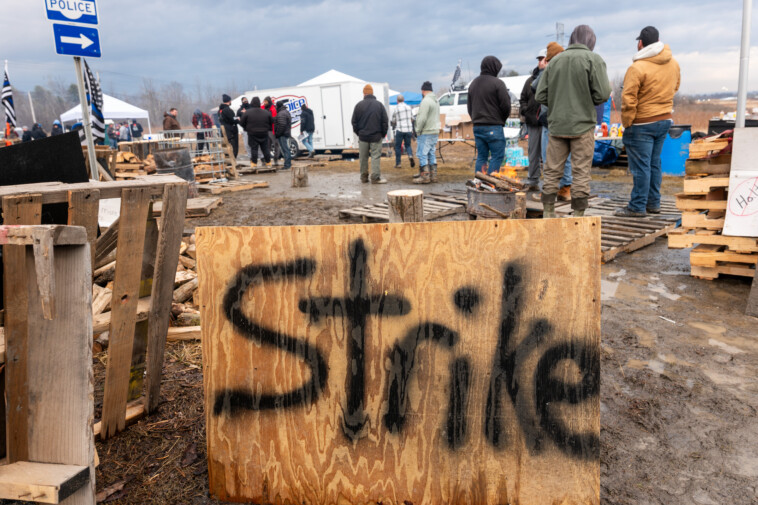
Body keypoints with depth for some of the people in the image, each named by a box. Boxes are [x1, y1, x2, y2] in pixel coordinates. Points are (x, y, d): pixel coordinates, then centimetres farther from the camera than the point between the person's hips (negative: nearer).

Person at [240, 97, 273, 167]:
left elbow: (242, 123, -4)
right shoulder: (266, 112, -2)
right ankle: (268, 161, 17)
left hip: (252, 133, -2)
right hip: (264, 133, 2)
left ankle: (254, 162, 7)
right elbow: (272, 122, 8)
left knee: (254, 148, 5)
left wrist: (247, 128, 13)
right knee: (265, 148, 11)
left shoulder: (247, 112, -9)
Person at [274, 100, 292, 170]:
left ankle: (287, 165, -9)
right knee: (286, 149, 16)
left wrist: (277, 134, -19)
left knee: (285, 149, -9)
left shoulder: (281, 114, -17)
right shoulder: (286, 112, 17)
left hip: (282, 135, -11)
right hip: (287, 133, 11)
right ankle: (289, 164, 23)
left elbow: (282, 125, -27)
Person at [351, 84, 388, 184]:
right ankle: (376, 177, -5)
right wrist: (383, 133, 10)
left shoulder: (359, 105, 0)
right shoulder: (379, 104, -1)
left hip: (363, 136, 1)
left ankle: (364, 177, 15)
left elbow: (354, 122, 4)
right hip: (376, 136, -1)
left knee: (363, 157, 9)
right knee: (376, 156, -1)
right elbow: (385, 121, 0)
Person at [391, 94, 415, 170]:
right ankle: (410, 156, -12)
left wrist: (394, 125, 23)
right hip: (409, 129, 3)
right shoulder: (409, 107, 6)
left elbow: (393, 121, 2)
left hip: (399, 130, -3)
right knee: (408, 145, 16)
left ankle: (397, 163, 8)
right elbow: (412, 119, 13)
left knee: (398, 146, 7)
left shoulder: (396, 109, -6)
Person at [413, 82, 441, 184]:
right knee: (431, 154, 13)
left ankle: (425, 177, -7)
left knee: (422, 154, -5)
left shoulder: (426, 101, -14)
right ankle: (433, 176, 14)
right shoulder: (436, 100, 16)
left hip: (426, 133, -9)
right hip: (435, 131, 9)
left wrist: (418, 130, -10)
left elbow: (422, 118, -19)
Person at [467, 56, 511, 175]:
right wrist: (502, 120, 7)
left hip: (477, 126, 7)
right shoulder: (497, 83, -8)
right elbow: (506, 105, -9)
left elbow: (469, 106, 19)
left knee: (481, 156, 11)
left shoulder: (473, 83, 15)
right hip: (493, 126, -7)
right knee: (497, 156, -2)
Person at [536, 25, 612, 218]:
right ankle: (578, 214, 5)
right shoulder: (593, 59, -3)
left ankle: (548, 213, 12)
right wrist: (587, 101, 8)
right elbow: (602, 93, -11)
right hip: (583, 124, -3)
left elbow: (541, 96, 4)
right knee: (581, 172, 2)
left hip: (557, 124, 4)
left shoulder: (554, 61, 8)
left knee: (552, 171, 9)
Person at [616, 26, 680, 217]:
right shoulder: (673, 63, 7)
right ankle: (653, 203, 23)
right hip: (665, 120, 8)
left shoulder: (638, 68, -17)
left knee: (640, 166, -4)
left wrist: (627, 123, -9)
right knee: (654, 163, 15)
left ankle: (637, 207, 1)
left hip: (643, 124, -8)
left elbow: (628, 99, -18)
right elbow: (675, 86, 21)